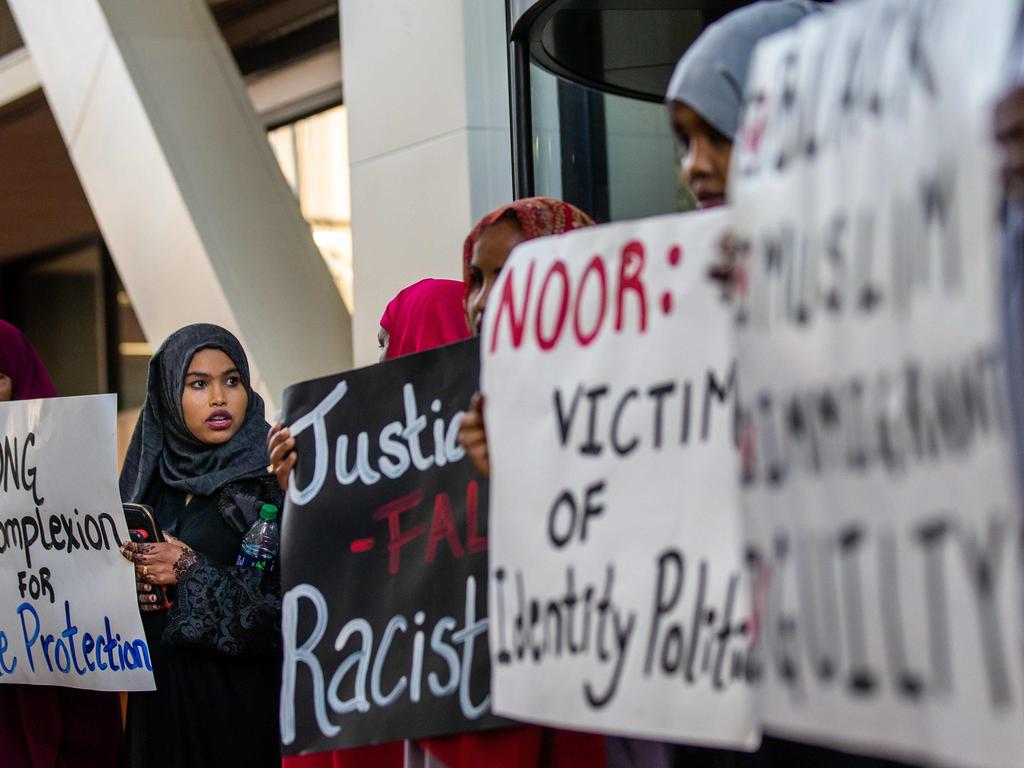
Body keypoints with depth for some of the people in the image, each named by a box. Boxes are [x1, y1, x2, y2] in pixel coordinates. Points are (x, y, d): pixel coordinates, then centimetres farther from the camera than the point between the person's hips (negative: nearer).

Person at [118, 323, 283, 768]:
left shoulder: (270, 475, -6)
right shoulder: (151, 475, 9)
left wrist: (194, 573, -16)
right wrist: (129, 587, -7)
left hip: (242, 691, -4)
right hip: (160, 688, 4)